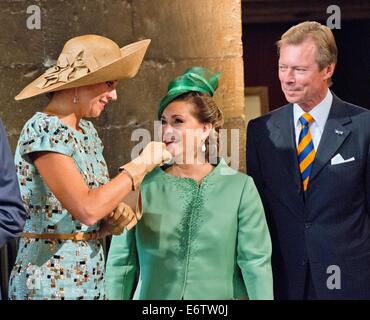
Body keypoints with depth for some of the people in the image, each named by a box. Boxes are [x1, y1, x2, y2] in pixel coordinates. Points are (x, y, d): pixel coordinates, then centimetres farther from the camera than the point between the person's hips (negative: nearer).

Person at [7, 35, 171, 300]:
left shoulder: (87, 130, 9)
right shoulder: (44, 130, -15)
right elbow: (86, 209, -26)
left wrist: (116, 218, -4)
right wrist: (141, 166, -16)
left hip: (92, 276, 8)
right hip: (51, 280, -8)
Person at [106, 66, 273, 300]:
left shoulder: (240, 187, -6)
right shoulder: (142, 185, -3)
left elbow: (256, 263, -8)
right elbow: (122, 261, -1)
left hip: (220, 296, -1)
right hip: (151, 295, 1)